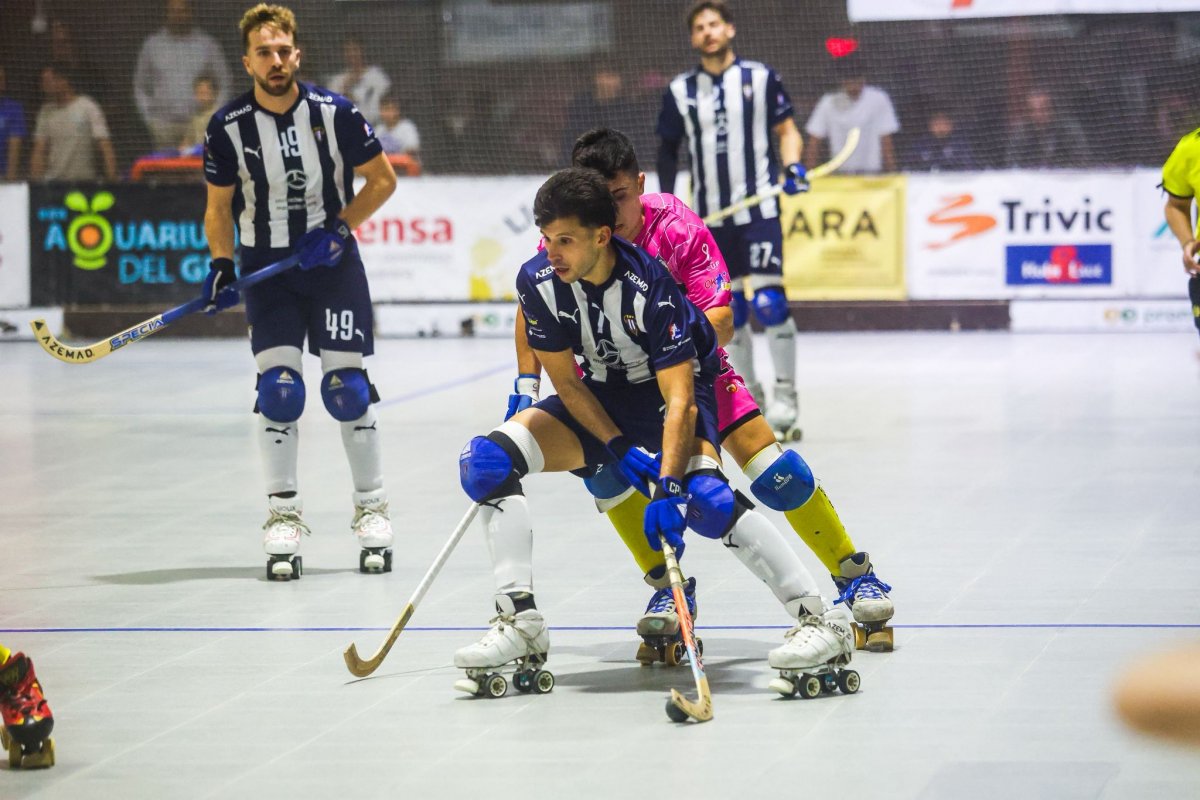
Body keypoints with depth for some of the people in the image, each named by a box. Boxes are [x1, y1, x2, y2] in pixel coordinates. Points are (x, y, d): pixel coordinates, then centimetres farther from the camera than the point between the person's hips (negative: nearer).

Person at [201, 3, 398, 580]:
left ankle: (371, 509, 11)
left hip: (332, 261, -1)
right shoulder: (229, 127, -8)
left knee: (347, 389, -4)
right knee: (278, 388, -10)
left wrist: (339, 229, -11)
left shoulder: (334, 114, -11)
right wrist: (221, 265, -10)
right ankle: (283, 514, 1)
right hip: (266, 266, 1)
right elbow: (219, 207, 4)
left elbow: (382, 180, 0)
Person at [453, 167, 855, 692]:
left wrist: (666, 488, -41)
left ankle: (822, 621, -26)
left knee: (703, 497, -33)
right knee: (486, 460, -15)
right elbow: (567, 382, -8)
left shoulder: (649, 286, -30)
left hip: (670, 391, -5)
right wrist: (619, 448, -19)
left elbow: (679, 399, -31)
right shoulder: (538, 281, -17)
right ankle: (520, 626, -12)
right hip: (597, 400, 5)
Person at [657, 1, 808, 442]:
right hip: (709, 215, 3)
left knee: (768, 300, -13)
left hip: (758, 208, -3)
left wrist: (792, 165, -11)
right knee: (728, 310, 5)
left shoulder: (760, 78, 0)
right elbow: (668, 150, 14)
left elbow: (786, 129, 6)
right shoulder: (681, 90, 6)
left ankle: (786, 395, -3)